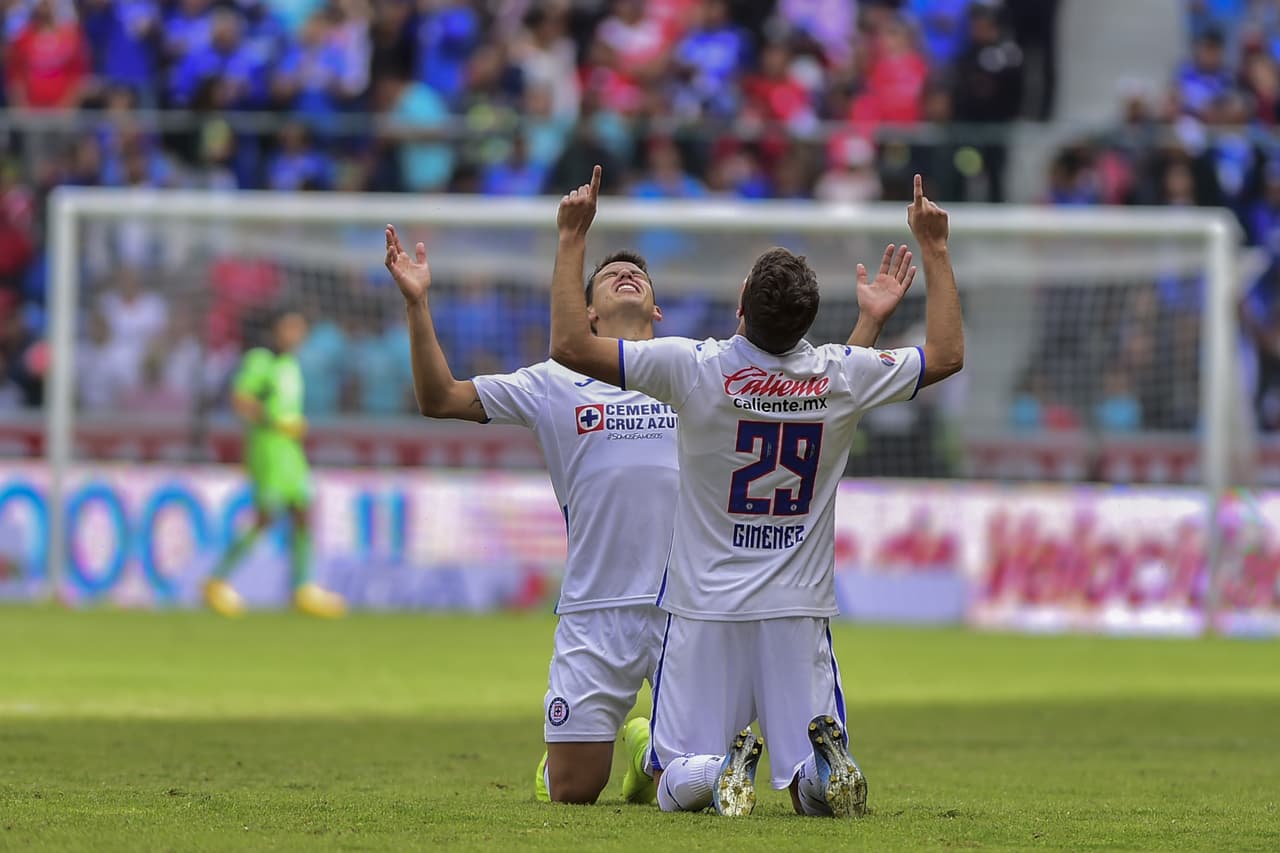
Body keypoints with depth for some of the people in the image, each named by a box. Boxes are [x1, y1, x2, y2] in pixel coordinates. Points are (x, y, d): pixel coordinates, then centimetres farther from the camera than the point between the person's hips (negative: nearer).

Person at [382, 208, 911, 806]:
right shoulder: (556, 384, 10)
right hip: (595, 614, -1)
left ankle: (647, 750, 32)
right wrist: (417, 305, -3)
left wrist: (869, 320, 7)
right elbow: (439, 398, 7)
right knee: (572, 793, 0)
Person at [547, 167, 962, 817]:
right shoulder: (842, 376, -7)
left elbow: (570, 345, -15)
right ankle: (822, 767, -28)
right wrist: (934, 249, 18)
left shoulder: (697, 369, -16)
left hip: (705, 611, -2)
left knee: (674, 785, 8)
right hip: (800, 615, 2)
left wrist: (573, 238, -7)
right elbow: (947, 353, 10)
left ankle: (719, 771, -28)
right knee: (822, 788, 9)